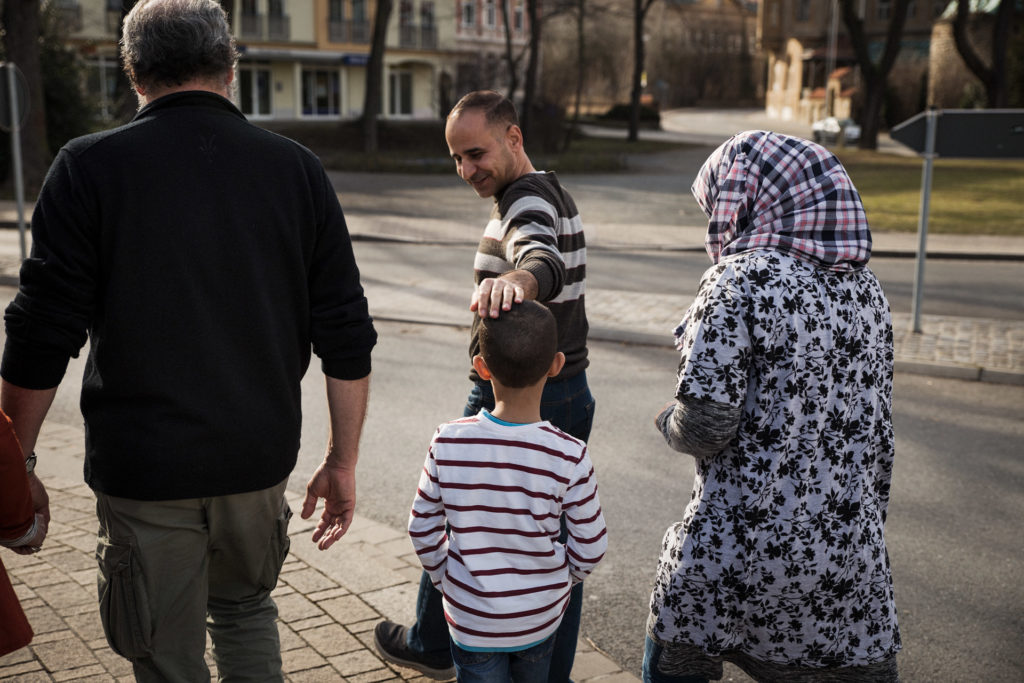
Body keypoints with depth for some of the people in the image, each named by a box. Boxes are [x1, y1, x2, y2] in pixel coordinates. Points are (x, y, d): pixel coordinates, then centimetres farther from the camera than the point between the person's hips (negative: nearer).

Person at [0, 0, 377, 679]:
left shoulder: (89, 168, -9)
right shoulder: (298, 169, -2)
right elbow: (346, 335, -2)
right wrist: (342, 461, 7)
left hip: (142, 469, -3)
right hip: (261, 457, 3)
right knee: (245, 605, 28)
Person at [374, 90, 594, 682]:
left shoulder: (526, 199, -19)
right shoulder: (556, 192, 13)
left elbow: (544, 257, -42)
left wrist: (518, 277, -62)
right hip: (571, 394, 9)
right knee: (558, 538, 13)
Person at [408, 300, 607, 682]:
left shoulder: (448, 443, -18)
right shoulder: (568, 457, -20)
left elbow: (423, 527, -6)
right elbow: (590, 547, -10)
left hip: (472, 620, 0)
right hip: (541, 615, 1)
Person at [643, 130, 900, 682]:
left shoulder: (741, 280, -14)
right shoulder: (863, 285, 6)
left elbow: (706, 425, -19)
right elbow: (878, 429, 11)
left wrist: (669, 420, 3)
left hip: (743, 547, -6)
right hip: (852, 550, 6)